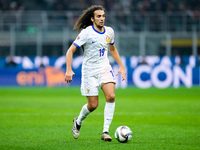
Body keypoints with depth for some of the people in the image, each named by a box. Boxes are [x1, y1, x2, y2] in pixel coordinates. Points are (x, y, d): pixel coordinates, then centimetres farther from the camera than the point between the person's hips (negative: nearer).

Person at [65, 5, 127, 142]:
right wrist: (69, 70, -22)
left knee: (111, 96, -20)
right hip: (89, 72, -4)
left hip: (105, 69, 4)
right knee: (93, 105, -2)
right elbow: (71, 50, -11)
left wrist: (121, 66, 19)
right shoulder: (86, 33, -12)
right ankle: (78, 121, 31)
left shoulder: (109, 32, 4)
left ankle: (106, 131, -15)